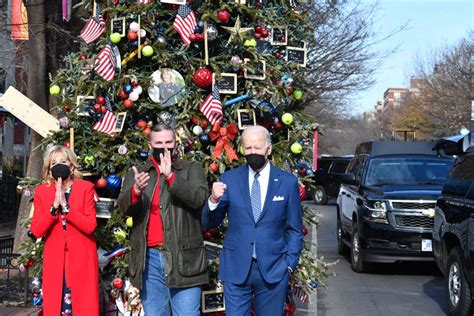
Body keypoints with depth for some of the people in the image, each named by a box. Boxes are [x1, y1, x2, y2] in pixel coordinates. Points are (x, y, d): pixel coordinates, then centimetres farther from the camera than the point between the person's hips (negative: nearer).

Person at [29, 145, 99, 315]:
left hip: (82, 258, -2)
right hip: (54, 259, 2)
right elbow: (36, 231, -5)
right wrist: (54, 206, -16)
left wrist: (65, 206, -19)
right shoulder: (41, 191, 4)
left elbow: (90, 225, -12)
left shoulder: (86, 188, -1)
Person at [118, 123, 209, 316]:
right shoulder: (136, 174, 14)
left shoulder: (191, 169, 8)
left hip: (184, 257, -2)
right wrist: (136, 191, -22)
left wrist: (171, 176, -21)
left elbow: (199, 198, -10)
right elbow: (124, 207, -1)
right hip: (149, 258, 2)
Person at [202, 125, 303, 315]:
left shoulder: (288, 182, 1)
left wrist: (290, 264, -2)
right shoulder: (229, 179, 2)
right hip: (236, 269, 0)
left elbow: (295, 229, 6)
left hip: (273, 270, 0)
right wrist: (214, 200, -16)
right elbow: (209, 223, 3)